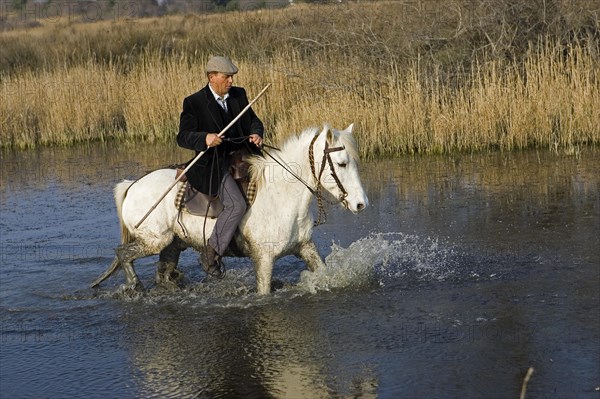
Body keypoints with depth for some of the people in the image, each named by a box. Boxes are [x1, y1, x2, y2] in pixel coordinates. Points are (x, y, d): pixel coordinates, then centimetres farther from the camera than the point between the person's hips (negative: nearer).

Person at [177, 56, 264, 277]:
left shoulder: (239, 95, 9)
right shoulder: (194, 103, -8)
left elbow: (253, 120, 17)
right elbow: (183, 136, -12)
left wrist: (256, 134, -7)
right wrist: (205, 138, -32)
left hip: (242, 157, 7)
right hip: (213, 164, -7)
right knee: (237, 204, -25)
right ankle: (211, 254, -15)